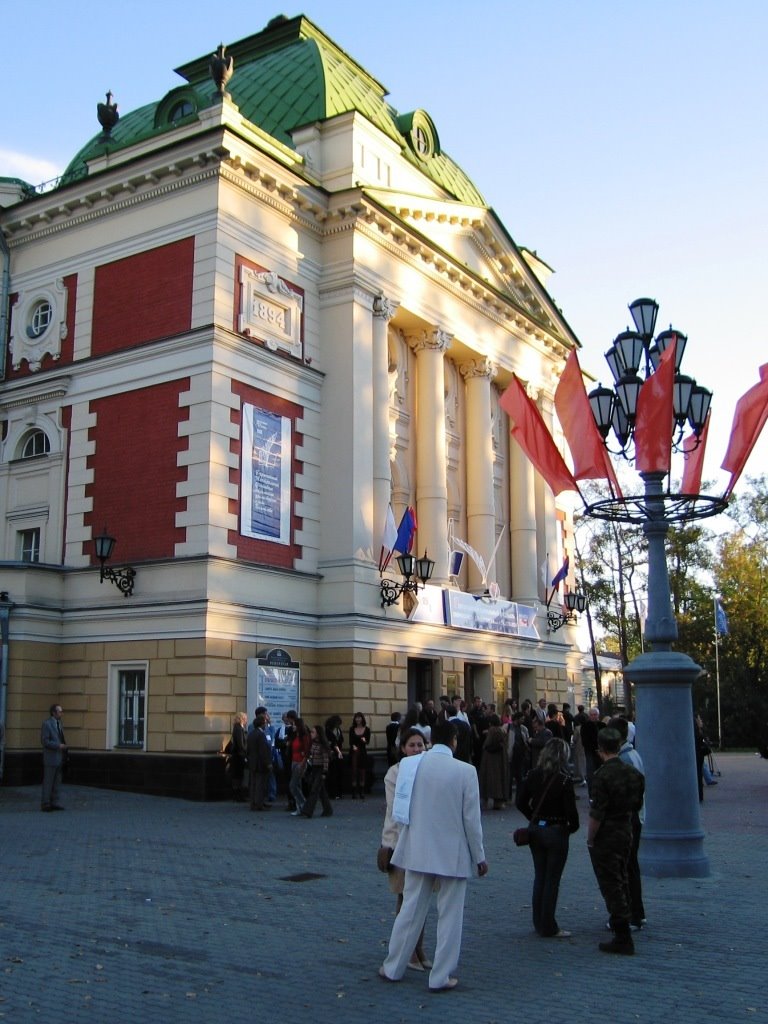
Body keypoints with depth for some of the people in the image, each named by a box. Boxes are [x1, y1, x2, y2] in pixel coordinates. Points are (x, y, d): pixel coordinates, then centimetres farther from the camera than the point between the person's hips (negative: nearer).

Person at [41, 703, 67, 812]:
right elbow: (45, 741, -16)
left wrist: (64, 745, 7)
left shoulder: (58, 723, 15)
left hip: (59, 757, 8)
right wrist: (59, 745, -18)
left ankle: (54, 803, 12)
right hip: (50, 757, -8)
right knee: (48, 781, -3)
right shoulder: (47, 724, -11)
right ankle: (45, 804, 2)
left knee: (56, 781, 8)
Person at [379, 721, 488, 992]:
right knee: (449, 916, 9)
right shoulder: (465, 771, -13)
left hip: (418, 851, 3)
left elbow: (402, 809, 5)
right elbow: (471, 818, -10)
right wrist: (479, 857, 1)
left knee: (410, 910, 15)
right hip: (452, 854, -3)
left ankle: (394, 968, 26)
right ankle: (440, 977, 14)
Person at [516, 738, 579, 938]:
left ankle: (539, 923, 25)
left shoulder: (532, 775, -2)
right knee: (552, 880, 5)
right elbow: (570, 810, -17)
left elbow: (520, 802, 1)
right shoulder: (564, 780, -17)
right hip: (556, 832, -5)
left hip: (536, 830, 5)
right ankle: (548, 927, 11)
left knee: (539, 877, 16)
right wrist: (573, 827, 1)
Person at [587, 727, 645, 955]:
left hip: (605, 837, -7)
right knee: (621, 880, 24)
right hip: (626, 832, 7)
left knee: (610, 885, -1)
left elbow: (596, 814, -21)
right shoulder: (633, 773, 1)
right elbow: (637, 805, 11)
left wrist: (590, 839, -9)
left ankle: (623, 938, 0)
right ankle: (621, 922, 39)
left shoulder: (601, 776, -21)